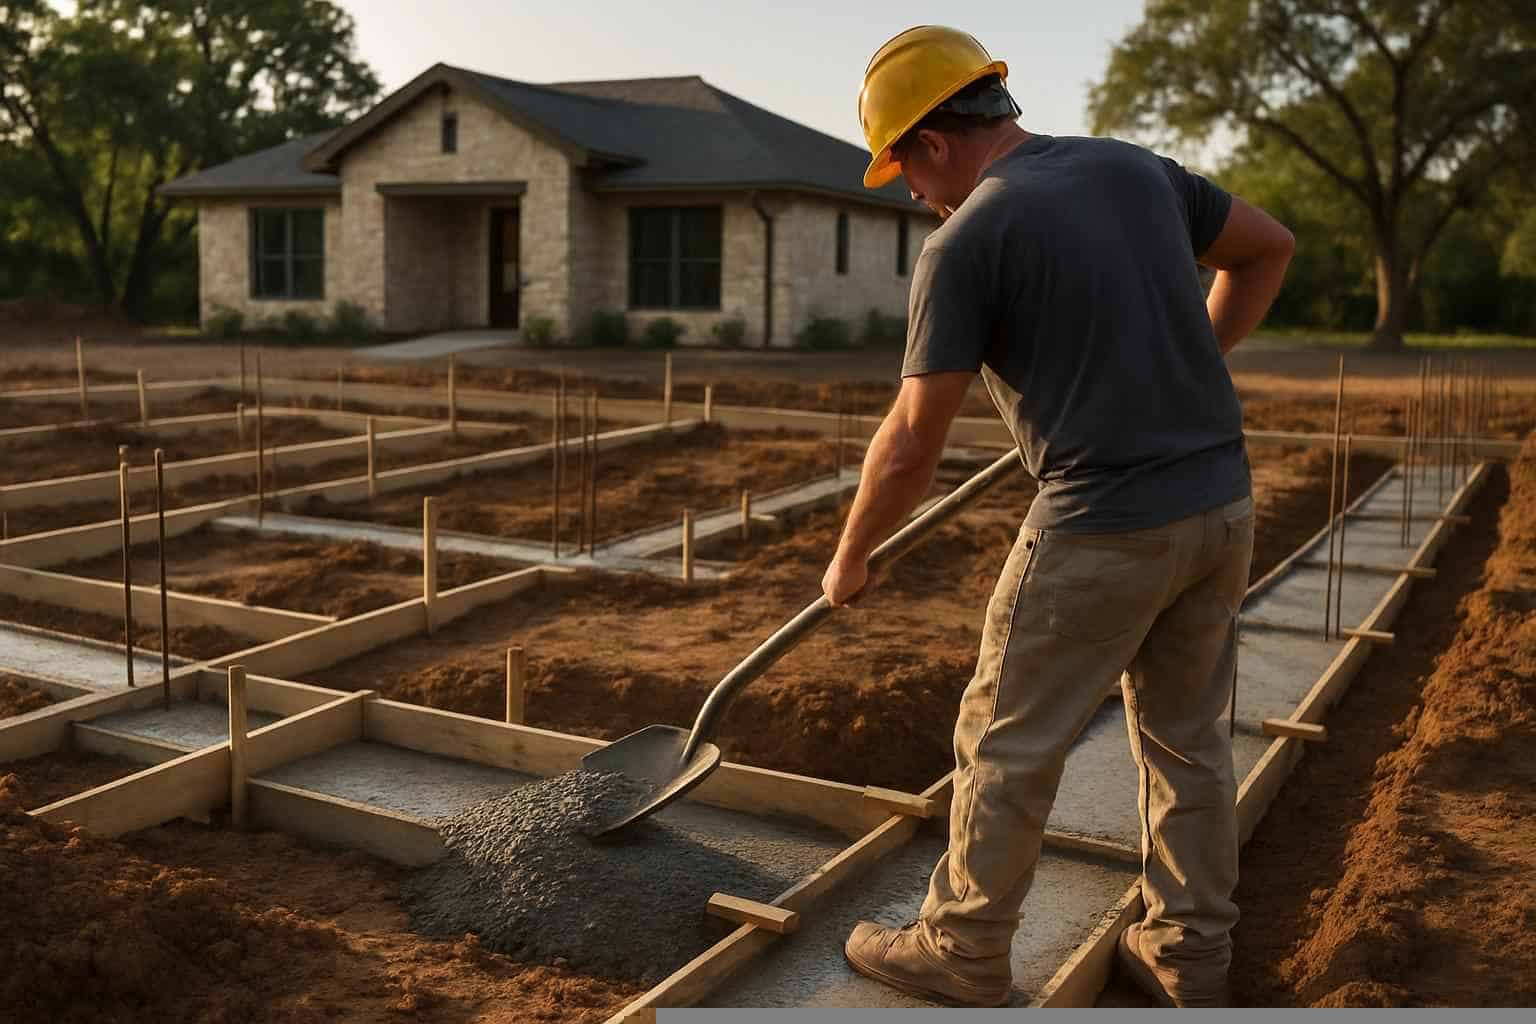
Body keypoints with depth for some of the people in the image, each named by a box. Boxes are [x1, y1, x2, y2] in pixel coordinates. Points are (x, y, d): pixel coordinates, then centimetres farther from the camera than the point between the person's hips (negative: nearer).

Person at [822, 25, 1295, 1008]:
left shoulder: (964, 242, -12)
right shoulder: (1135, 167, 7)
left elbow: (912, 444, -10)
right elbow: (1269, 247, 20)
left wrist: (850, 557, 4)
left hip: (1104, 526, -7)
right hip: (1220, 502, 7)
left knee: (1008, 745, 8)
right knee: (1188, 738, 18)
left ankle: (964, 953, 23)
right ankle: (1189, 954, 31)